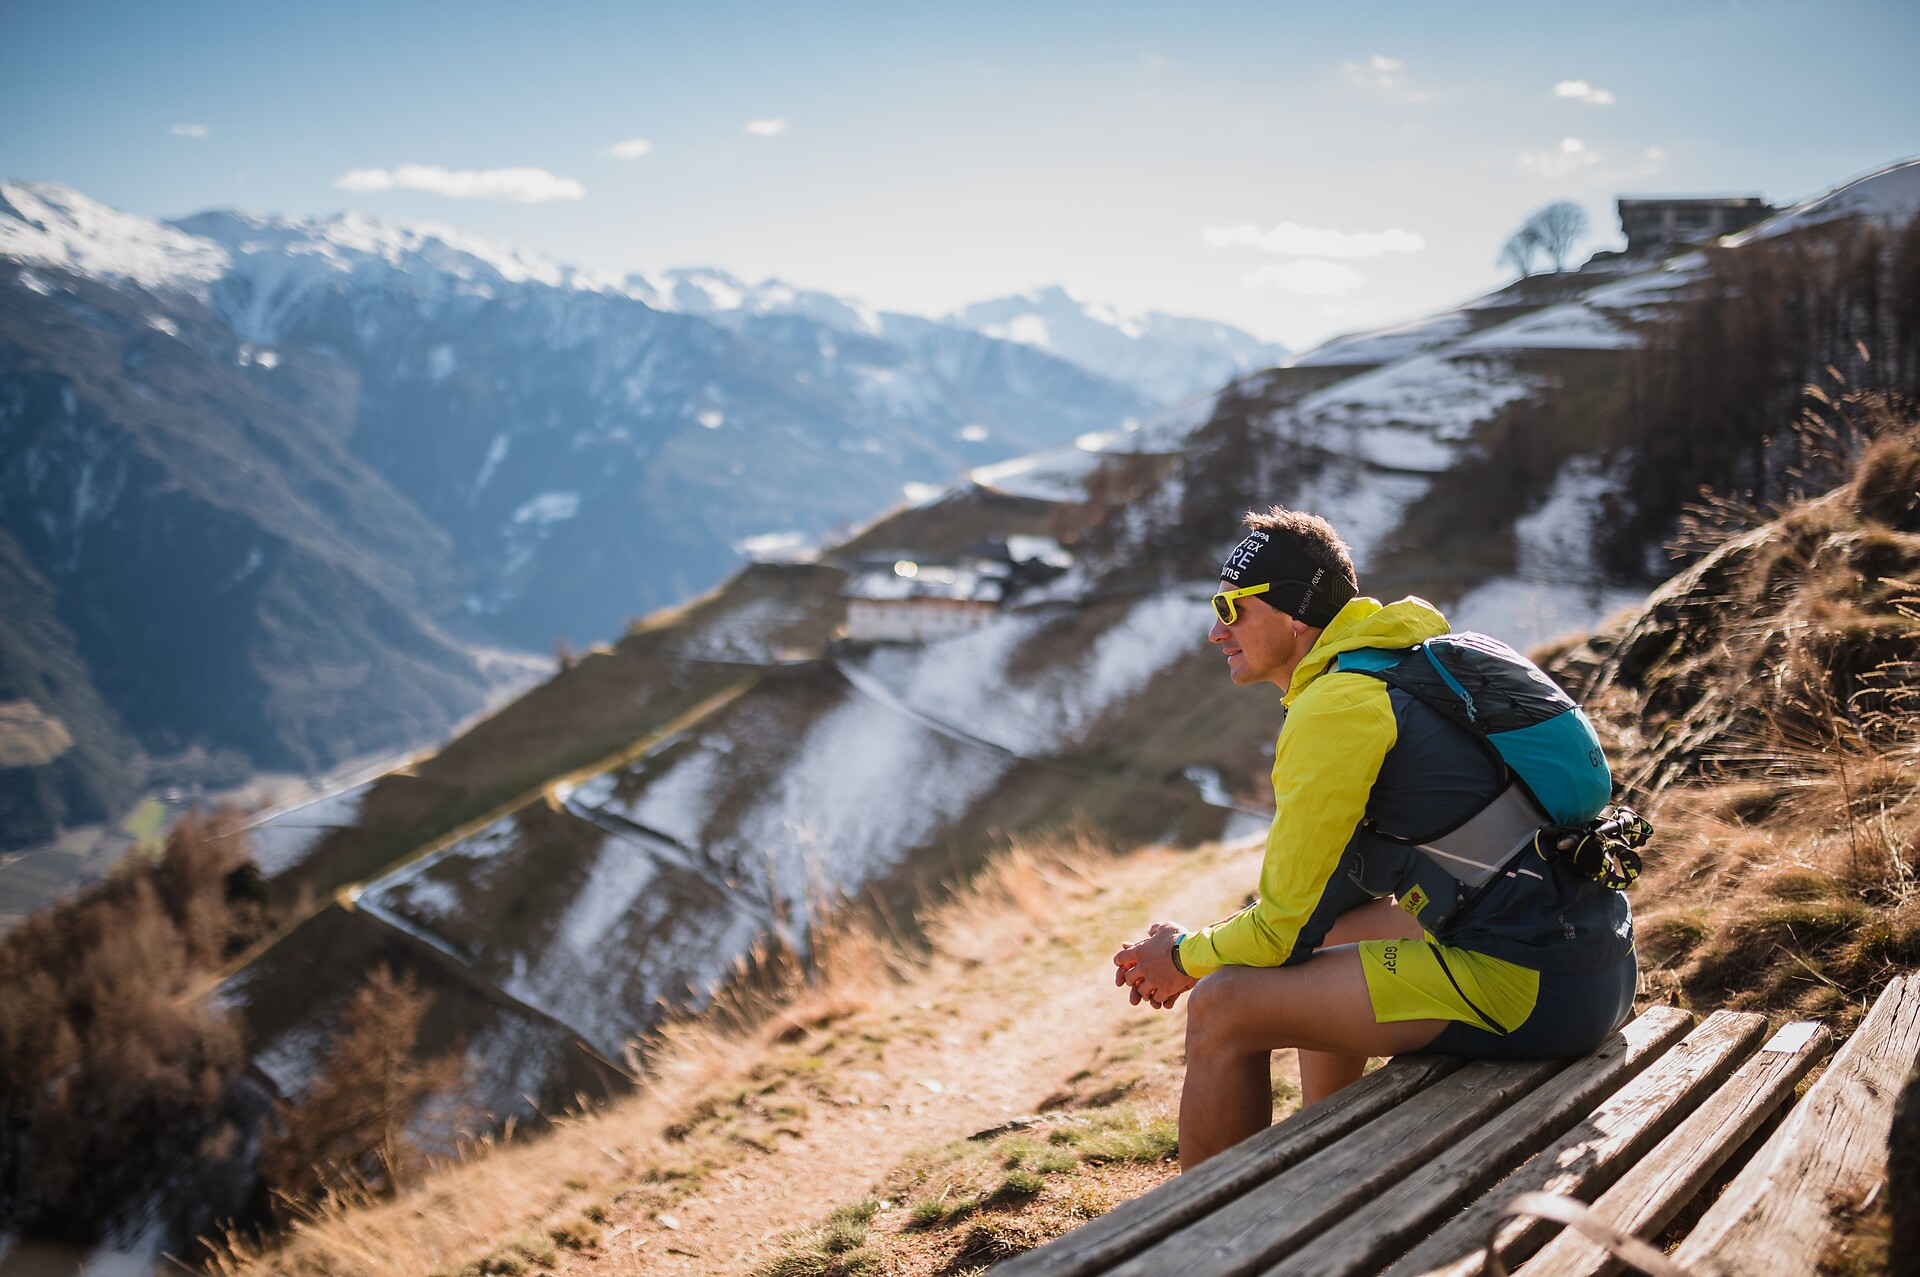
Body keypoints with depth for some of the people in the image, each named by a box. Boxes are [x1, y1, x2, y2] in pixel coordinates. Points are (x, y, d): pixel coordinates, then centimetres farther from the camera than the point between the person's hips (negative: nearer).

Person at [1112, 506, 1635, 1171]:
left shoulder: (1335, 705, -12)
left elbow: (1284, 926, -9)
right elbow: (1313, 883, 27)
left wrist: (1185, 959, 9)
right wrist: (1216, 936, 19)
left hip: (1528, 988, -10)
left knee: (1222, 1009, -9)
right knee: (1332, 937, 30)